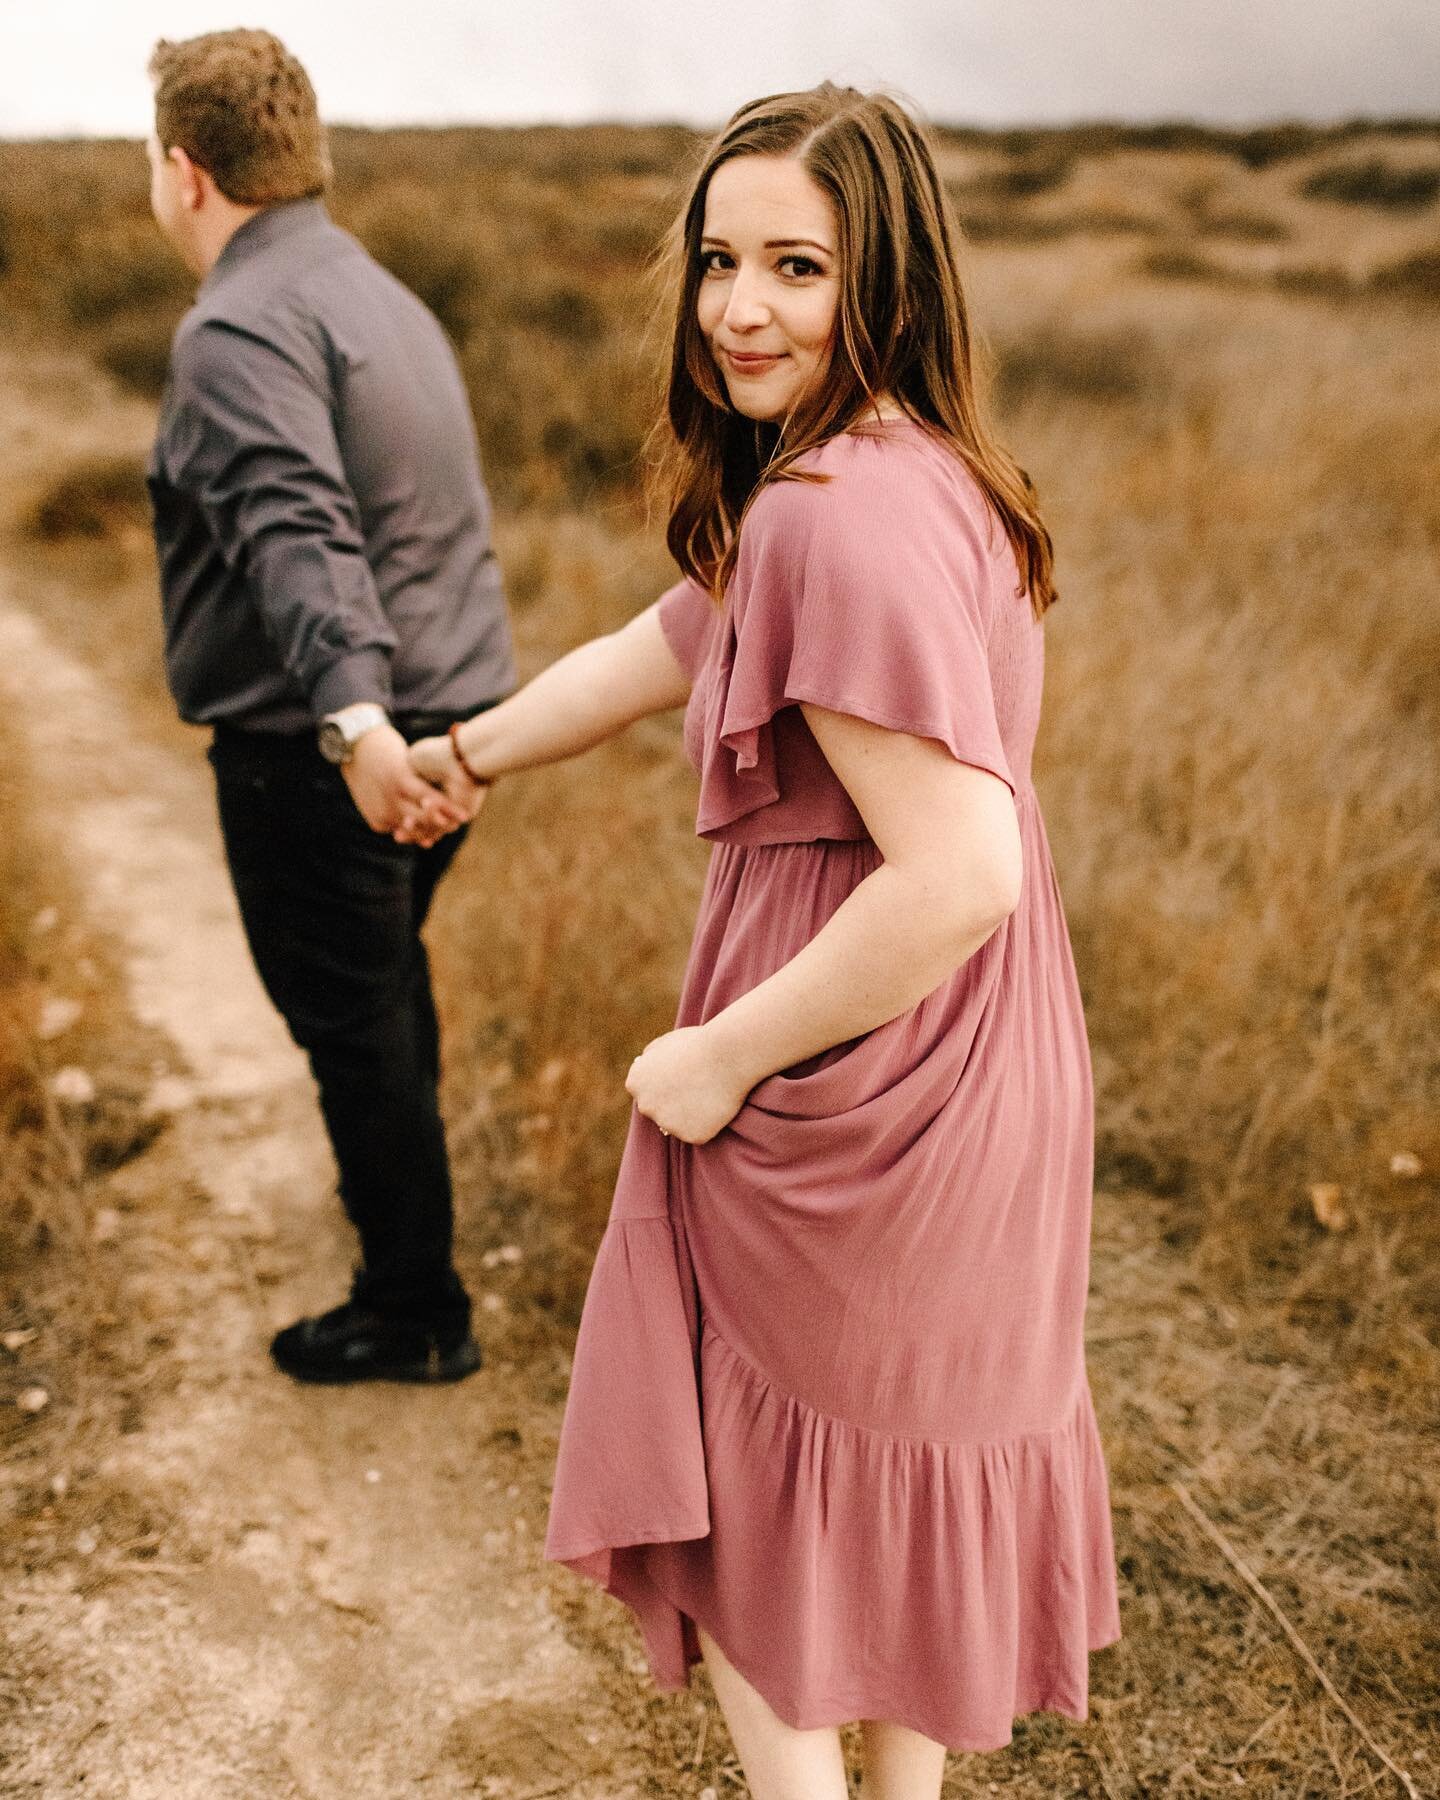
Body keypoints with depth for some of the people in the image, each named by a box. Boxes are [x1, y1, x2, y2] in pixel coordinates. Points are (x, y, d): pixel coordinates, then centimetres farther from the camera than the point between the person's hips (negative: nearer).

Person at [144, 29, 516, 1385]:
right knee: (387, 977, 26)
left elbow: (299, 534, -33)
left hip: (323, 755, -9)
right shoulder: (373, 293, 15)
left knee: (352, 1022, 3)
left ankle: (413, 1316, 17)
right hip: (446, 710, 9)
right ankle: (398, 1185, 47)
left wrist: (353, 722, -45)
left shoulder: (241, 330, -17)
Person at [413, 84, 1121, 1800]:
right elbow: (655, 652, 18)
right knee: (903, 1434, 25)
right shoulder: (911, 471, 6)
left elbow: (959, 874, -32)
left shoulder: (842, 512, -26)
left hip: (850, 1082, -9)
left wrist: (724, 1055, -20)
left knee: (744, 1473, 15)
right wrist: (470, 752, 30)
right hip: (966, 1080, 9)